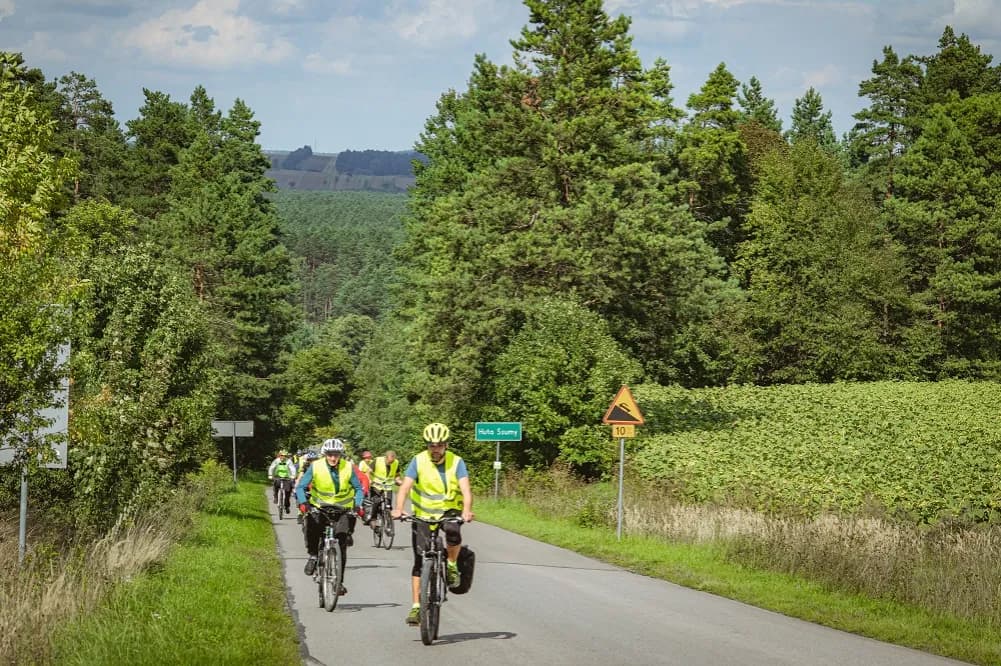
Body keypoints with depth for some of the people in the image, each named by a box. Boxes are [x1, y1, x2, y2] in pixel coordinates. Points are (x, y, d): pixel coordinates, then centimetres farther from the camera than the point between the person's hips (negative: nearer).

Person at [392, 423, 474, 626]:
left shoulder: (456, 462, -10)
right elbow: (405, 486, -20)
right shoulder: (418, 461, -10)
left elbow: (465, 489, -22)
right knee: (420, 561, -4)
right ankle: (416, 606, 3)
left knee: (453, 532, -35)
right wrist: (398, 509, -38)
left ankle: (452, 565, -7)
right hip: (423, 514, 1)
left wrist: (467, 510, -41)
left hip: (449, 511, -1)